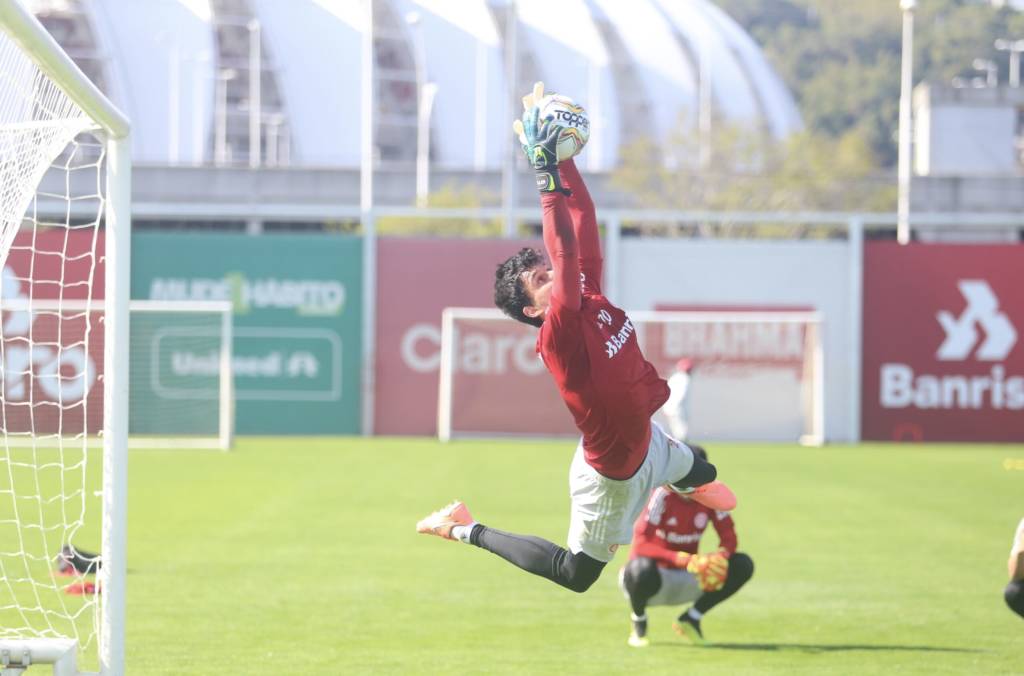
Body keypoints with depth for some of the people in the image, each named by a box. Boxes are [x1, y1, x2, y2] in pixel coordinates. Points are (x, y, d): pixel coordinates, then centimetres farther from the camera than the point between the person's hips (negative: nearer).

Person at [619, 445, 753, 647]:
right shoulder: (663, 495, -21)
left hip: (686, 581, 5)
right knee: (643, 569, -41)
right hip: (657, 579, -5)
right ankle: (638, 621, -5)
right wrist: (685, 560, -41)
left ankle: (691, 619, 3)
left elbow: (729, 538, -3)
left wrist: (719, 557, -29)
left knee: (743, 566, -12)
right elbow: (641, 545, -28)